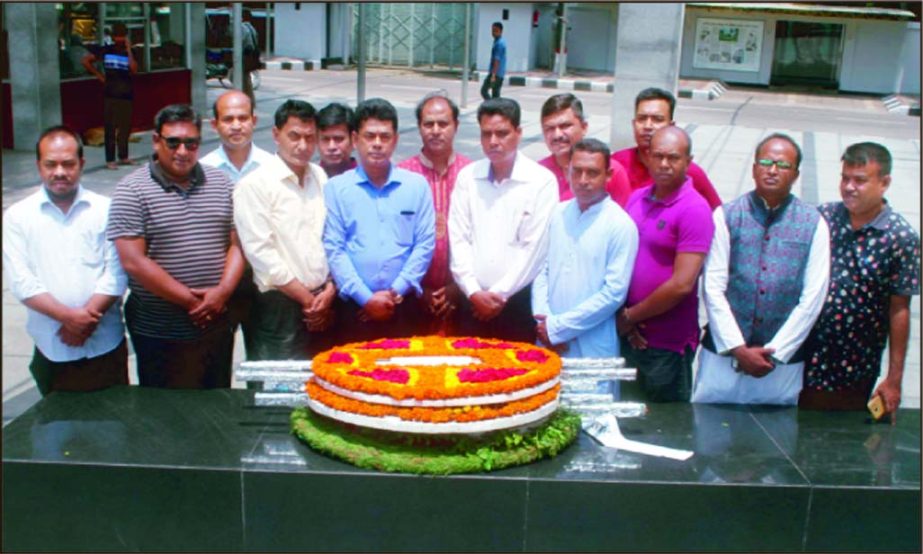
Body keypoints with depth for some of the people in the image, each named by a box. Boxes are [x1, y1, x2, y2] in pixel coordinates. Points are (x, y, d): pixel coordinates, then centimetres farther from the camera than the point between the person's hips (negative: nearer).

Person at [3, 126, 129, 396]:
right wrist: (68, 317, -17)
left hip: (106, 345, 0)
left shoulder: (106, 210, 1)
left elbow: (116, 274, -4)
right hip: (52, 349, 0)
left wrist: (87, 317, -15)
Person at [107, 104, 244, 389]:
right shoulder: (132, 190, -7)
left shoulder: (220, 183, 7)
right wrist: (189, 300, -15)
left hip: (217, 326, 4)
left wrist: (223, 291, -11)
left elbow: (238, 242, 6)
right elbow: (134, 262, -14)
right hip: (160, 334, -4)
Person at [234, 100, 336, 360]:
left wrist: (329, 291, -4)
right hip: (279, 307, -5)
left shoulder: (321, 178, 10)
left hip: (324, 306, 5)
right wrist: (307, 298, -9)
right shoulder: (254, 185, -7)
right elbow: (261, 252, -12)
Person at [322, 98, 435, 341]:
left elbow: (425, 244, 2)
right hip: (355, 306, -1)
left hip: (404, 306, 1)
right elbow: (333, 248, -3)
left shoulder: (417, 185, 6)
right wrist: (365, 297, -10)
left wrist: (396, 291, -7)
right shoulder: (335, 188, 2)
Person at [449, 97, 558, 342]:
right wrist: (474, 292, -6)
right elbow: (458, 239, 3)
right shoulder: (467, 176, 6)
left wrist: (500, 294, -7)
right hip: (473, 302, 3)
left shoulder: (542, 181, -5)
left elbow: (534, 248, -8)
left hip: (518, 302, -3)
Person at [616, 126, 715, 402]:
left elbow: (682, 284, -19)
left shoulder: (694, 209, -13)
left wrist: (630, 316, -10)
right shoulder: (636, 198, 7)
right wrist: (621, 315, -7)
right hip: (628, 335, 6)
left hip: (668, 345, -6)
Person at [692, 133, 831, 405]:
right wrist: (738, 349, -10)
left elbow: (813, 297, -2)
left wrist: (774, 353, -6)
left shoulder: (813, 224, 1)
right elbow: (713, 288, -5)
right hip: (722, 355, 0)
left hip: (783, 363, 0)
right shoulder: (727, 216, -1)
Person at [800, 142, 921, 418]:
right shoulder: (823, 217, -1)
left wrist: (894, 379, -5)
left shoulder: (901, 238, -9)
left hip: (855, 371, -2)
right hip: (802, 360, 2)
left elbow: (899, 311, -7)